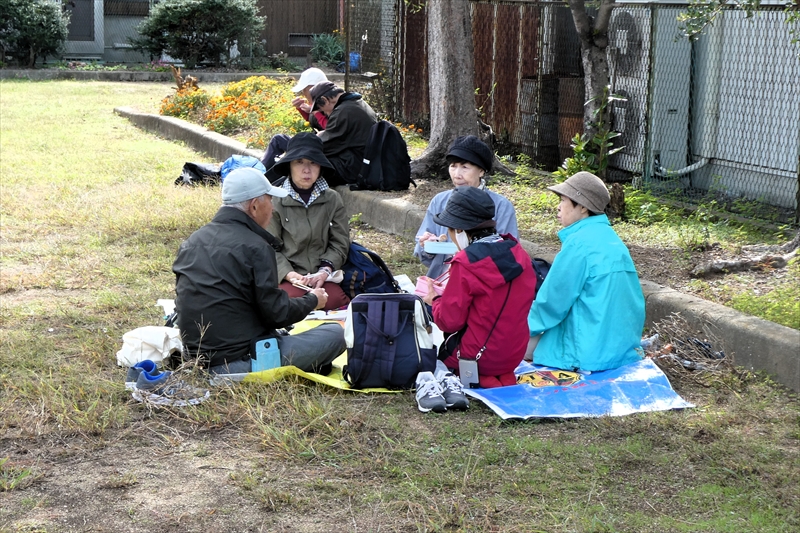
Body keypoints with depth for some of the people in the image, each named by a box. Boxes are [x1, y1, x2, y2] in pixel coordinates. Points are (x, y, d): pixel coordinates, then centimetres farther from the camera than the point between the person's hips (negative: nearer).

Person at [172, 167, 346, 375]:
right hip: (242, 361, -8)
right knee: (335, 333, -1)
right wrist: (313, 300, 6)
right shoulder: (255, 247, -15)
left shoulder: (191, 242, 10)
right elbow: (277, 314, -13)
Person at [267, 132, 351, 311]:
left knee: (336, 302, -28)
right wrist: (291, 275, -20)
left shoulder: (332, 199, 6)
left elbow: (340, 243, 5)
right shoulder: (276, 201, -2)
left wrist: (325, 271, -11)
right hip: (286, 277, -2)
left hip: (323, 277, 2)